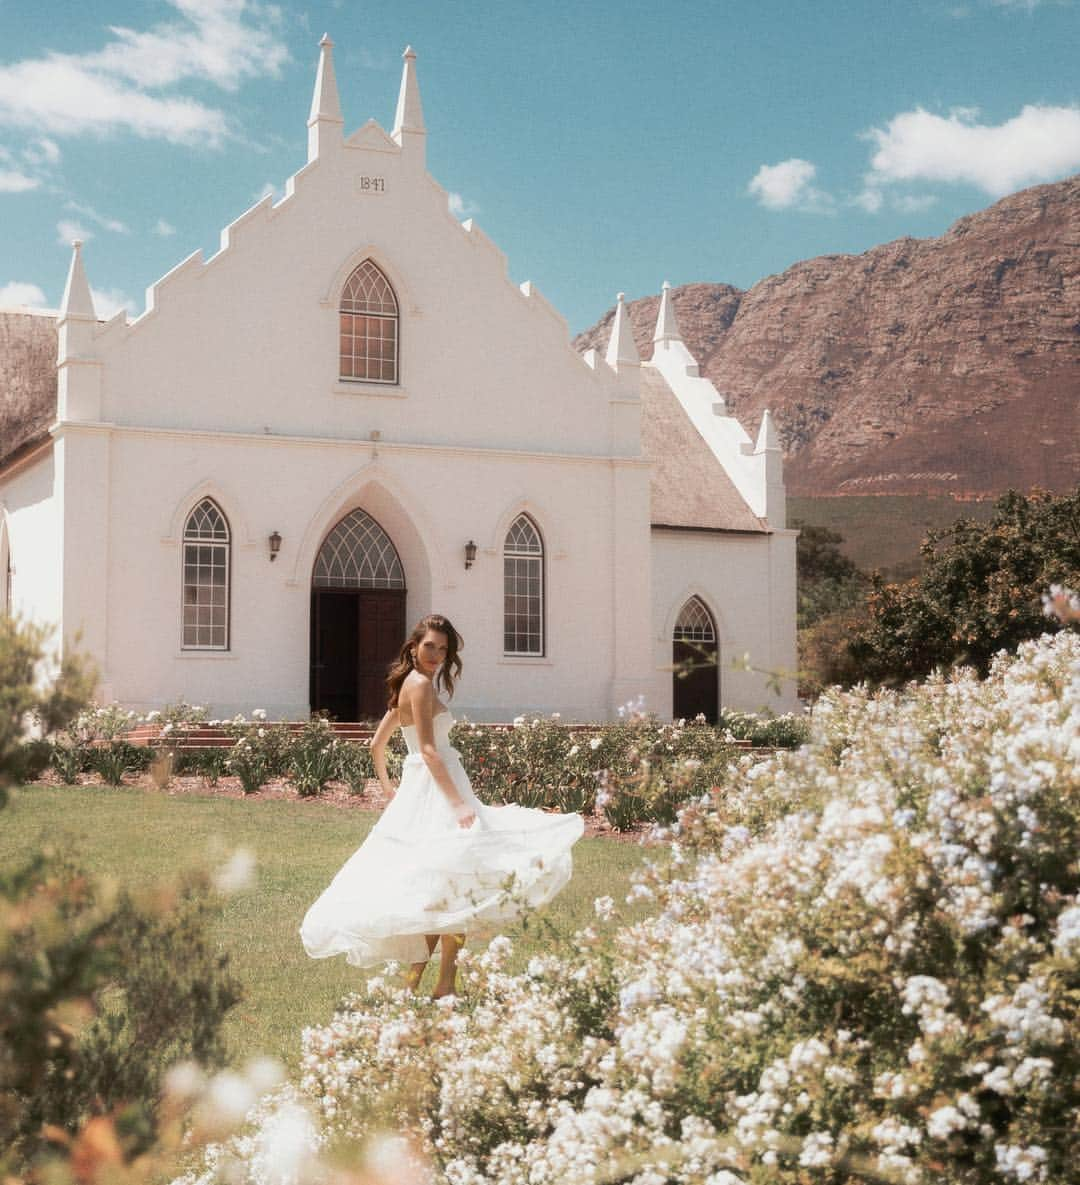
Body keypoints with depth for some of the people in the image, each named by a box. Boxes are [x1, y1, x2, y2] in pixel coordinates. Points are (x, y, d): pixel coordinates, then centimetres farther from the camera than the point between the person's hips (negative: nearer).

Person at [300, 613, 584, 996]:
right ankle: (445, 986, -8)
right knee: (455, 884, -8)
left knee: (430, 894, 13)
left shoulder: (405, 686, 16)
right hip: (436, 791, -10)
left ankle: (413, 981, 14)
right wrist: (458, 801, -24)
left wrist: (388, 788, 24)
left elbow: (377, 745, 22)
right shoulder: (421, 684, -12)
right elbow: (428, 750, -20)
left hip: (416, 791, 10)